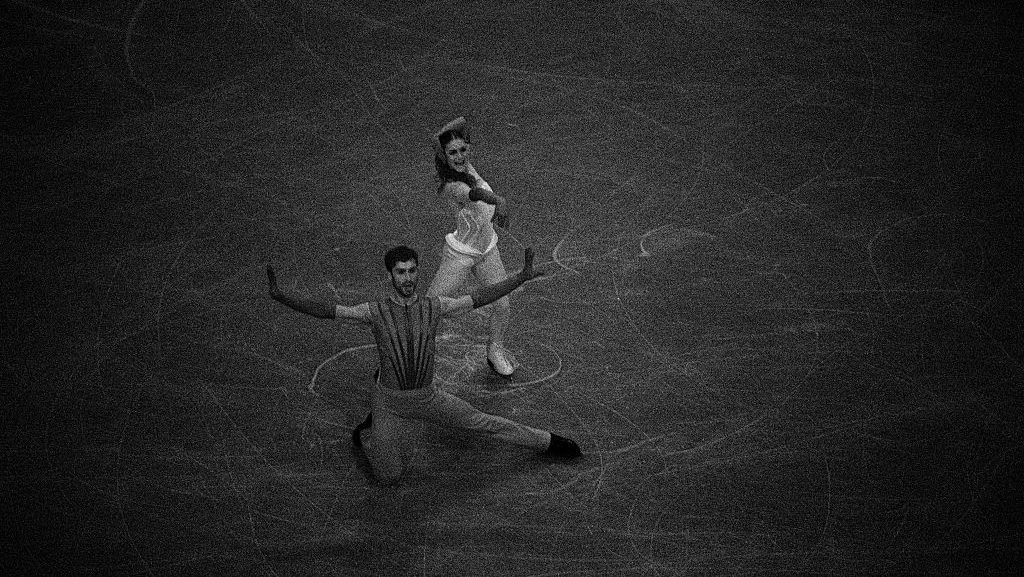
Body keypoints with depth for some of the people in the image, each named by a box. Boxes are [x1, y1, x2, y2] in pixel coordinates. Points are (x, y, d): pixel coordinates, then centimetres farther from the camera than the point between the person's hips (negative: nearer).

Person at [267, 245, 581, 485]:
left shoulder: (433, 307, -8)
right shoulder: (376, 311, -16)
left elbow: (479, 297, -8)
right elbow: (325, 310, -23)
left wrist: (522, 276, -16)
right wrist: (281, 296, -36)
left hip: (428, 397, 2)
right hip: (390, 401, -2)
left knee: (482, 422, 8)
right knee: (388, 476, -1)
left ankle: (546, 442, 27)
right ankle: (368, 433, 29)